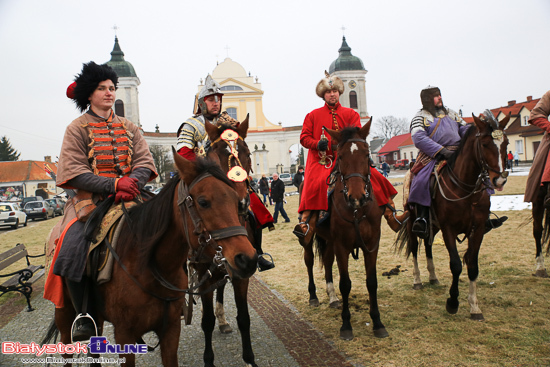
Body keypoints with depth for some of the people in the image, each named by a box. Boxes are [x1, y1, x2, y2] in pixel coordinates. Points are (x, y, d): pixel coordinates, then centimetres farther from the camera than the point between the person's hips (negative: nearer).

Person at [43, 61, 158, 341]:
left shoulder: (129, 128, 18)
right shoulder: (77, 129, 7)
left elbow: (145, 162, 6)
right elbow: (74, 172, -5)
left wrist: (132, 183, -17)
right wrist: (113, 184, -20)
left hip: (130, 199, 3)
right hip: (91, 201, -3)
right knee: (71, 253, -26)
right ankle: (85, 317, -7)